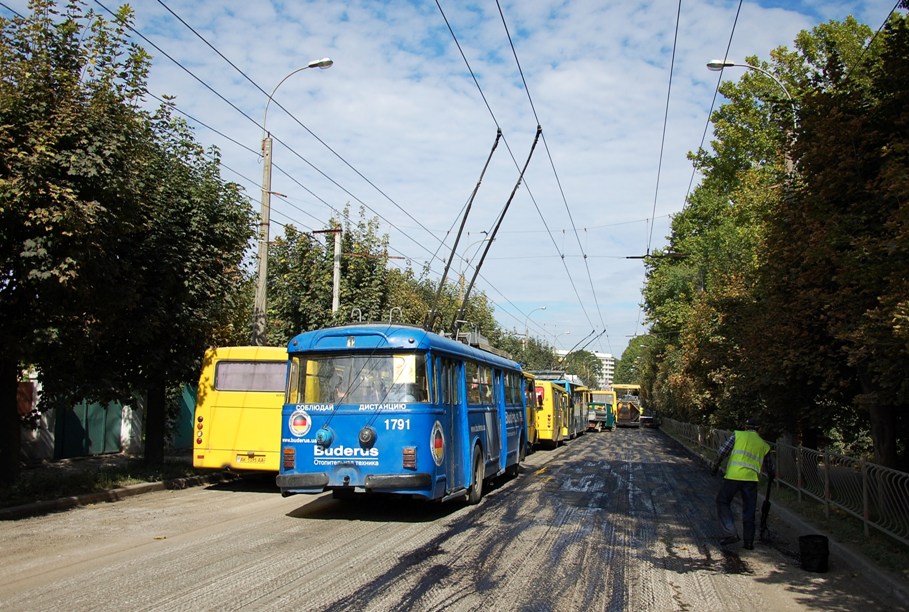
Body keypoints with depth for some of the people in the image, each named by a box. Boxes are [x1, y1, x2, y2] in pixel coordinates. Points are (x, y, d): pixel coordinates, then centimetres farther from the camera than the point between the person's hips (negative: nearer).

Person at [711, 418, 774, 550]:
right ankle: (749, 542, 15)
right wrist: (771, 475, 49)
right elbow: (769, 466, 28)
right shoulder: (764, 445, 18)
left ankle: (731, 533, -3)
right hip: (751, 478, 3)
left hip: (733, 476, -3)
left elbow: (723, 451, -1)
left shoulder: (738, 434, 7)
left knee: (723, 502, 9)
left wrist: (716, 465, 11)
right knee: (749, 511, 12)